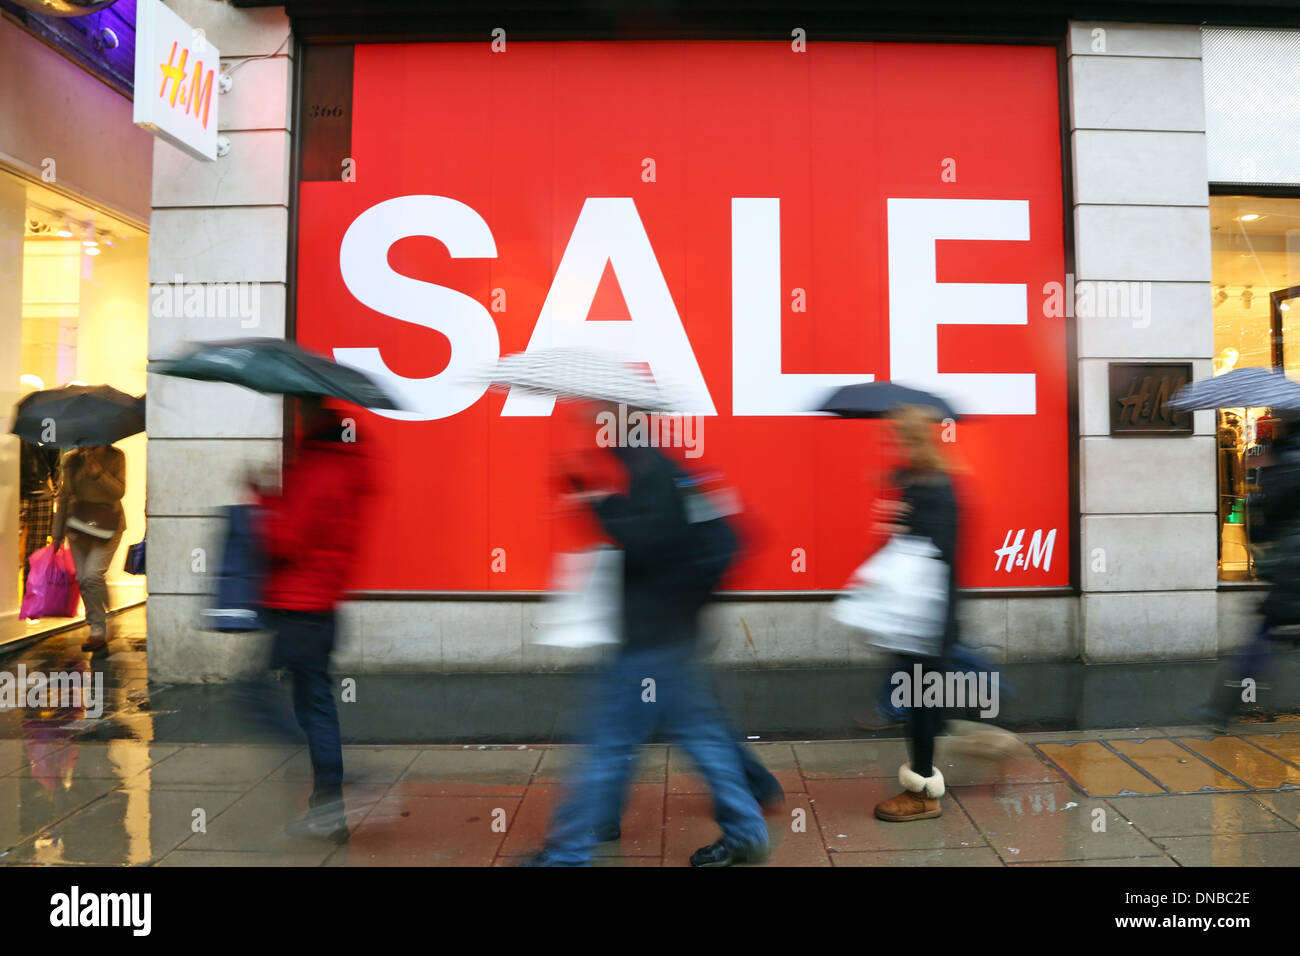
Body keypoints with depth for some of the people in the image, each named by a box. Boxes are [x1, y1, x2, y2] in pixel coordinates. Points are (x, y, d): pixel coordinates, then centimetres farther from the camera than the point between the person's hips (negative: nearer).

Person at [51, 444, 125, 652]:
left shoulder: (116, 457, -1)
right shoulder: (72, 459, 6)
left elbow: (119, 491, -9)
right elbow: (65, 495, 10)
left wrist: (99, 473, -23)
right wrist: (57, 533, 11)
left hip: (107, 525, -4)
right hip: (78, 523, 4)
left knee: (93, 574, -16)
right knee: (82, 579, 2)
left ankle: (99, 632, -5)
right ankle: (98, 630, 14)